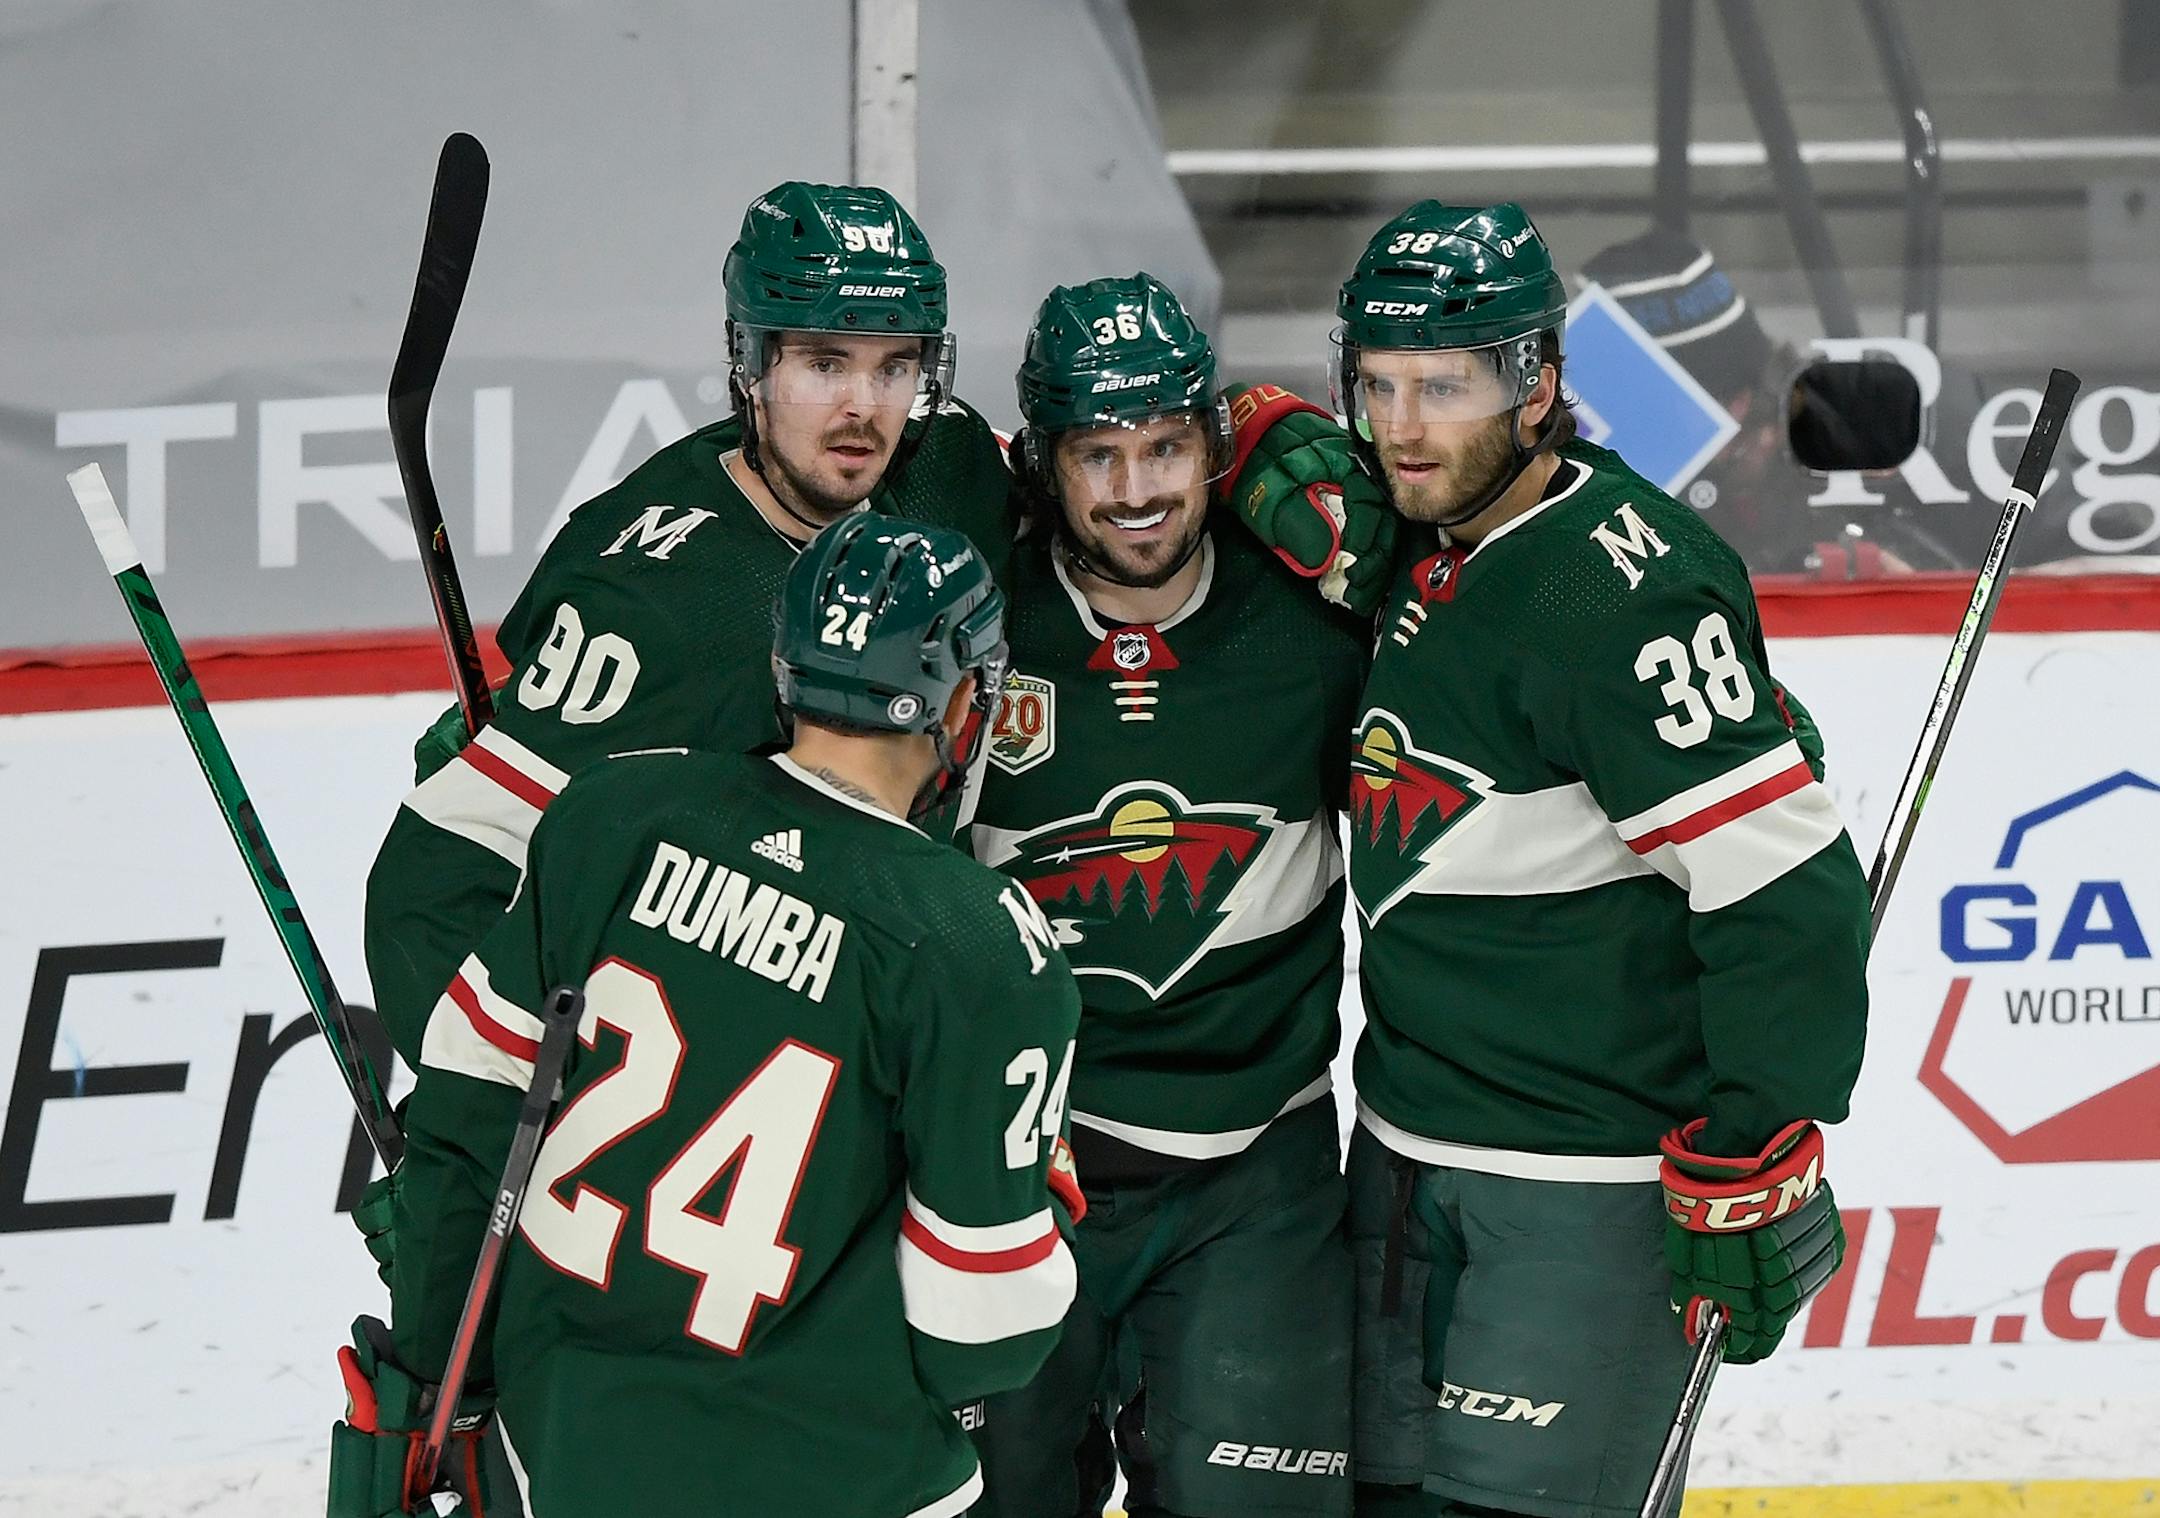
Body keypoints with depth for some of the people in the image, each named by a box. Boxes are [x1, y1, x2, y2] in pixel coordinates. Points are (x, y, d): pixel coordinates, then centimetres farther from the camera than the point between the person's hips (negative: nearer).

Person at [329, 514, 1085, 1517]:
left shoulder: (615, 814, -5)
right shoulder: (987, 955, -18)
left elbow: (466, 1106, 3)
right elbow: (983, 1319, -14)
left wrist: (429, 1377, 14)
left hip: (556, 1437, 5)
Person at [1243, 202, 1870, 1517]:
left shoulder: (1624, 590, -21)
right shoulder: (1417, 542, 5)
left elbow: (1785, 887, -23)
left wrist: (1752, 1169, -21)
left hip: (1591, 1181, -9)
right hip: (1410, 1148, 9)